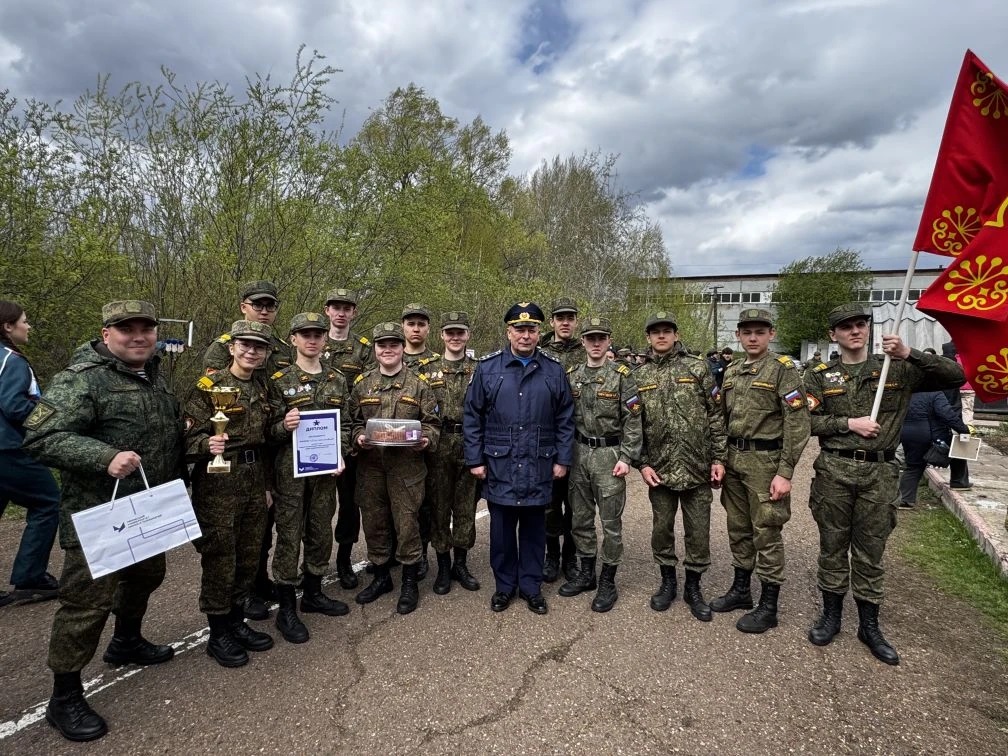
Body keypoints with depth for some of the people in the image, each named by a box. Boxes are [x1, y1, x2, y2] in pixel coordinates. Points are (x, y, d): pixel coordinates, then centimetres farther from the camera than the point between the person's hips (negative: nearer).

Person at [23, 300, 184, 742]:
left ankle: (126, 643, 49)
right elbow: (41, 437, -24)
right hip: (99, 516, -9)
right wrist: (105, 457, -36)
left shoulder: (154, 376, 9)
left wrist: (178, 483, 16)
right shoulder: (81, 379, -18)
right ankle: (64, 697, 16)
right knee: (88, 602, -1)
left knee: (145, 577, 25)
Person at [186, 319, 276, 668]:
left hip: (255, 484, 6)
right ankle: (218, 634, 19)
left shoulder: (262, 388, 11)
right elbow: (190, 436, -13)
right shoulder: (209, 385, -8)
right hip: (218, 484, -6)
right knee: (219, 558, 3)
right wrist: (208, 444, -35)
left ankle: (237, 623, 30)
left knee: (249, 556, 13)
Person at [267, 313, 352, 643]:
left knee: (321, 531, 13)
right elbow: (269, 429, -3)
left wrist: (340, 455, -4)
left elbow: (345, 424, 11)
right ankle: (286, 609, 15)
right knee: (289, 534, 2)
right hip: (290, 468, -4)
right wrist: (284, 425, -25)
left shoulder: (337, 380, 7)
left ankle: (313, 594, 31)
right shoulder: (279, 380, -3)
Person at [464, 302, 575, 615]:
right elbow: (472, 417, 0)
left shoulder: (553, 369, 1)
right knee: (502, 527, 11)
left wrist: (563, 459, 1)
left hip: (539, 468, 1)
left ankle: (531, 586, 28)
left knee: (534, 528, 12)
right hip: (499, 466, 0)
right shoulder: (487, 367, -2)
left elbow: (565, 419, 5)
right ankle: (504, 585, 29)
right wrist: (475, 459, -3)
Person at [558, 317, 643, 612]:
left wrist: (626, 457, -14)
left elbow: (633, 420, -9)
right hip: (579, 452, 5)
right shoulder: (571, 376, 6)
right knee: (580, 518, 13)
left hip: (609, 454, -4)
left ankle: (608, 582, 17)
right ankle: (586, 573, 29)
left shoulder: (621, 375, -6)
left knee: (611, 522, 4)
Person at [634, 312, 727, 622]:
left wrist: (718, 458, -5)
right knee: (662, 529, 13)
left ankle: (693, 587, 27)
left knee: (698, 532, 8)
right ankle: (667, 582, 32)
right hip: (659, 469, 2)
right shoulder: (639, 376, 5)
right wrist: (643, 463, -2)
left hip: (697, 468, -1)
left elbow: (716, 416, 0)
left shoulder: (697, 367, 0)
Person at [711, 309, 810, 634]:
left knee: (766, 534, 2)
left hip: (765, 462, -6)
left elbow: (797, 423, -13)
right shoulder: (731, 371, 11)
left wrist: (785, 472, -17)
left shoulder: (783, 369, -8)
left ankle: (768, 607, 14)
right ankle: (741, 590, 31)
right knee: (738, 529, 15)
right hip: (734, 461, 6)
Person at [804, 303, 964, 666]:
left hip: (880, 473, 1)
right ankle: (831, 615, 26)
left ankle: (869, 626, 25)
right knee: (832, 547, 10)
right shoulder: (819, 376, 3)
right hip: (833, 470, 0)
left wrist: (910, 355, -15)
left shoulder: (897, 370, 5)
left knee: (870, 552, 10)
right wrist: (849, 423, -14)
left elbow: (955, 376, -2)